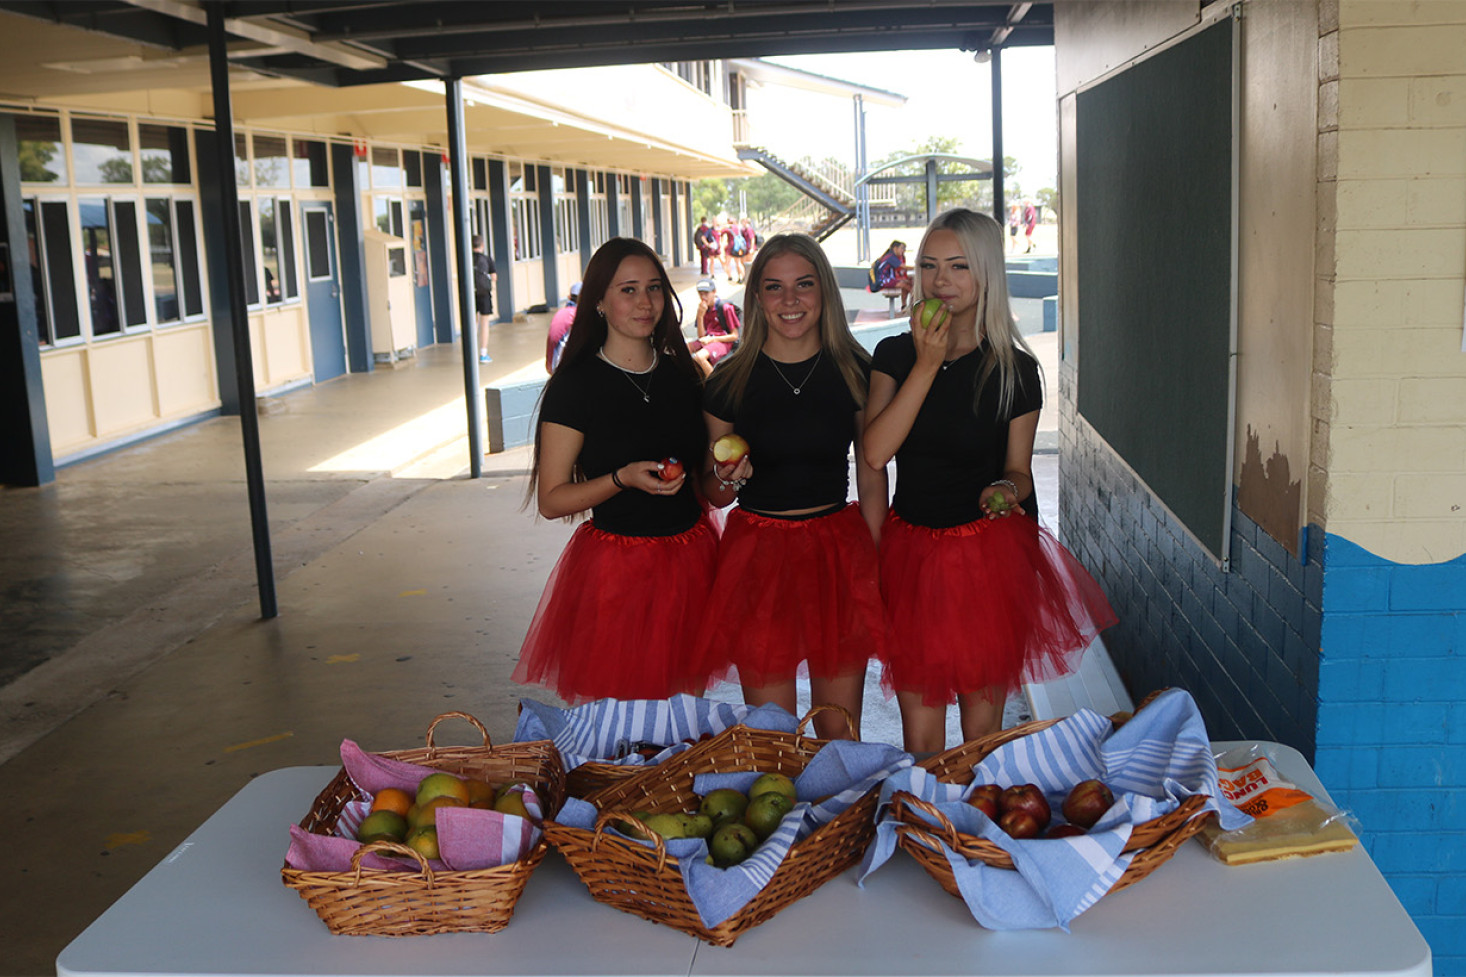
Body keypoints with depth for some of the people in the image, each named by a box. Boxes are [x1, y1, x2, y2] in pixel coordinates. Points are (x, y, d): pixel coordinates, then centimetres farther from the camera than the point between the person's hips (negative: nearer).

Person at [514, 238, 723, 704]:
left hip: (691, 558, 5)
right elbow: (551, 499, -9)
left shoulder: (683, 375, 9)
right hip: (616, 567, -5)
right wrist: (623, 478, -23)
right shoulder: (574, 385, -8)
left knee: (687, 705, 9)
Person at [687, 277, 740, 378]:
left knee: (700, 356, -34)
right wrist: (700, 316, -8)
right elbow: (701, 336, 5)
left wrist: (712, 339, -14)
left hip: (723, 342, -7)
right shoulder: (703, 308, 8)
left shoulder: (726, 308, -10)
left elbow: (734, 336, -8)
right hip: (707, 340, 7)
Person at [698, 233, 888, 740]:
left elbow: (872, 481, 5)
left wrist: (874, 567, 1)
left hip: (839, 549, 1)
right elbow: (713, 494, 6)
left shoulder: (855, 371, 0)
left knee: (840, 732, 9)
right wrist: (726, 479, -16)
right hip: (757, 551, 0)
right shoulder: (730, 380, -2)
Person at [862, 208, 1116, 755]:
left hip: (989, 556, -1)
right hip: (910, 551, 2)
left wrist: (1004, 490, -20)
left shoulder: (1013, 368, -4)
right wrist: (926, 365, -16)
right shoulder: (895, 354, 0)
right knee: (918, 732, 7)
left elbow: (1019, 470, 3)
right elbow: (874, 452, -14)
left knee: (982, 725, 7)